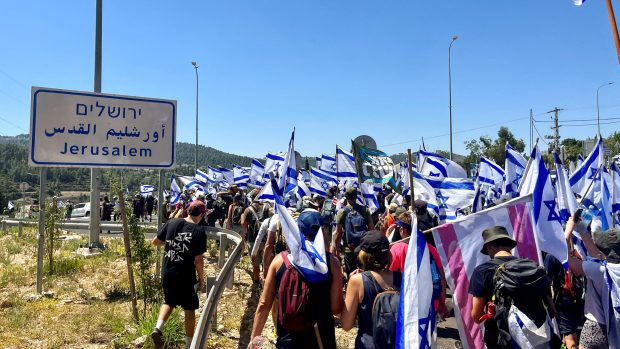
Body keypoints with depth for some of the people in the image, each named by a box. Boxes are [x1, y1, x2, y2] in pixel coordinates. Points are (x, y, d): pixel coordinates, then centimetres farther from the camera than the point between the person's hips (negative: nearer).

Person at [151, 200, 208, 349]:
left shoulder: (171, 223, -1)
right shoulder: (199, 231, -14)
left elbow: (155, 242, 8)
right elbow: (198, 260, -14)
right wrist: (201, 279, -1)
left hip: (167, 273, 5)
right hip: (185, 276, -4)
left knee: (169, 302, 27)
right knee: (190, 309, 12)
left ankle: (158, 328, 4)